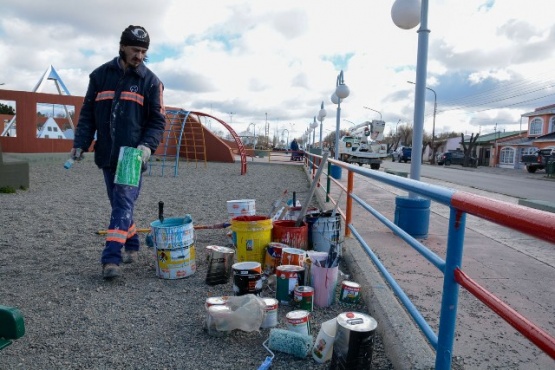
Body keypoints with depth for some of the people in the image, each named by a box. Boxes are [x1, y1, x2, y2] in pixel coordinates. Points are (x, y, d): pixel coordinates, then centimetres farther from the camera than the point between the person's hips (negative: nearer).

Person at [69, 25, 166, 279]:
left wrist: (148, 145, -16)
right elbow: (88, 113, 10)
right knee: (120, 205, 12)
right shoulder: (100, 75, 8)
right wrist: (80, 143, 0)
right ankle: (131, 246, 29)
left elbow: (157, 120, 0)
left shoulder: (150, 81, 2)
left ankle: (111, 258, -10)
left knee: (124, 204, -10)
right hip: (107, 154, 4)